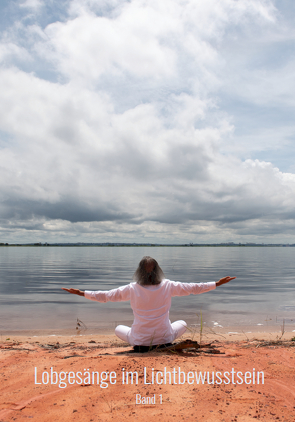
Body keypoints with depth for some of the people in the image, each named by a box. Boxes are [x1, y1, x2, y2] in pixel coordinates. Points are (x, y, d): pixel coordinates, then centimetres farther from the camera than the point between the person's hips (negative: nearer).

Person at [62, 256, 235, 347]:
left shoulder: (132, 289, -12)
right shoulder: (168, 286, -11)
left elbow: (105, 296, -7)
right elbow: (194, 288, -4)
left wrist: (82, 293, 4)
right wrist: (217, 284, 6)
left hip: (139, 340, 0)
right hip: (164, 337, 0)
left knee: (119, 328, 31)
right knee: (182, 323, 30)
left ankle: (139, 346, 7)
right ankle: (165, 344, 5)